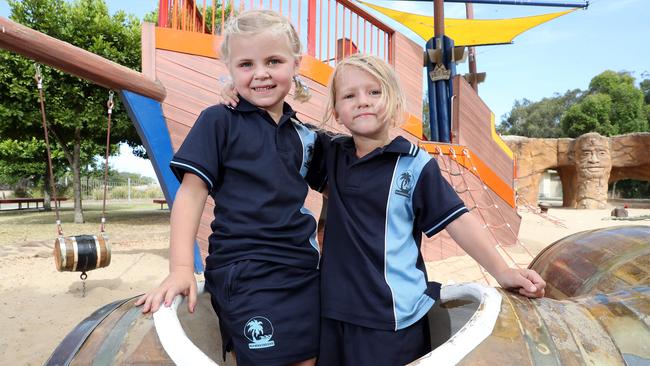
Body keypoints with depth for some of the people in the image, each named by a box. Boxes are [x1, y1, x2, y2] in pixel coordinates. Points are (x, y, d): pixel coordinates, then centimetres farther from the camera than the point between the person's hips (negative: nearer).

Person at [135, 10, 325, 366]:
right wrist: (181, 268, -16)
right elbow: (191, 192, -8)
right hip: (245, 275, -5)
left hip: (304, 273, 5)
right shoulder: (219, 122, -4)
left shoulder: (304, 135, 10)